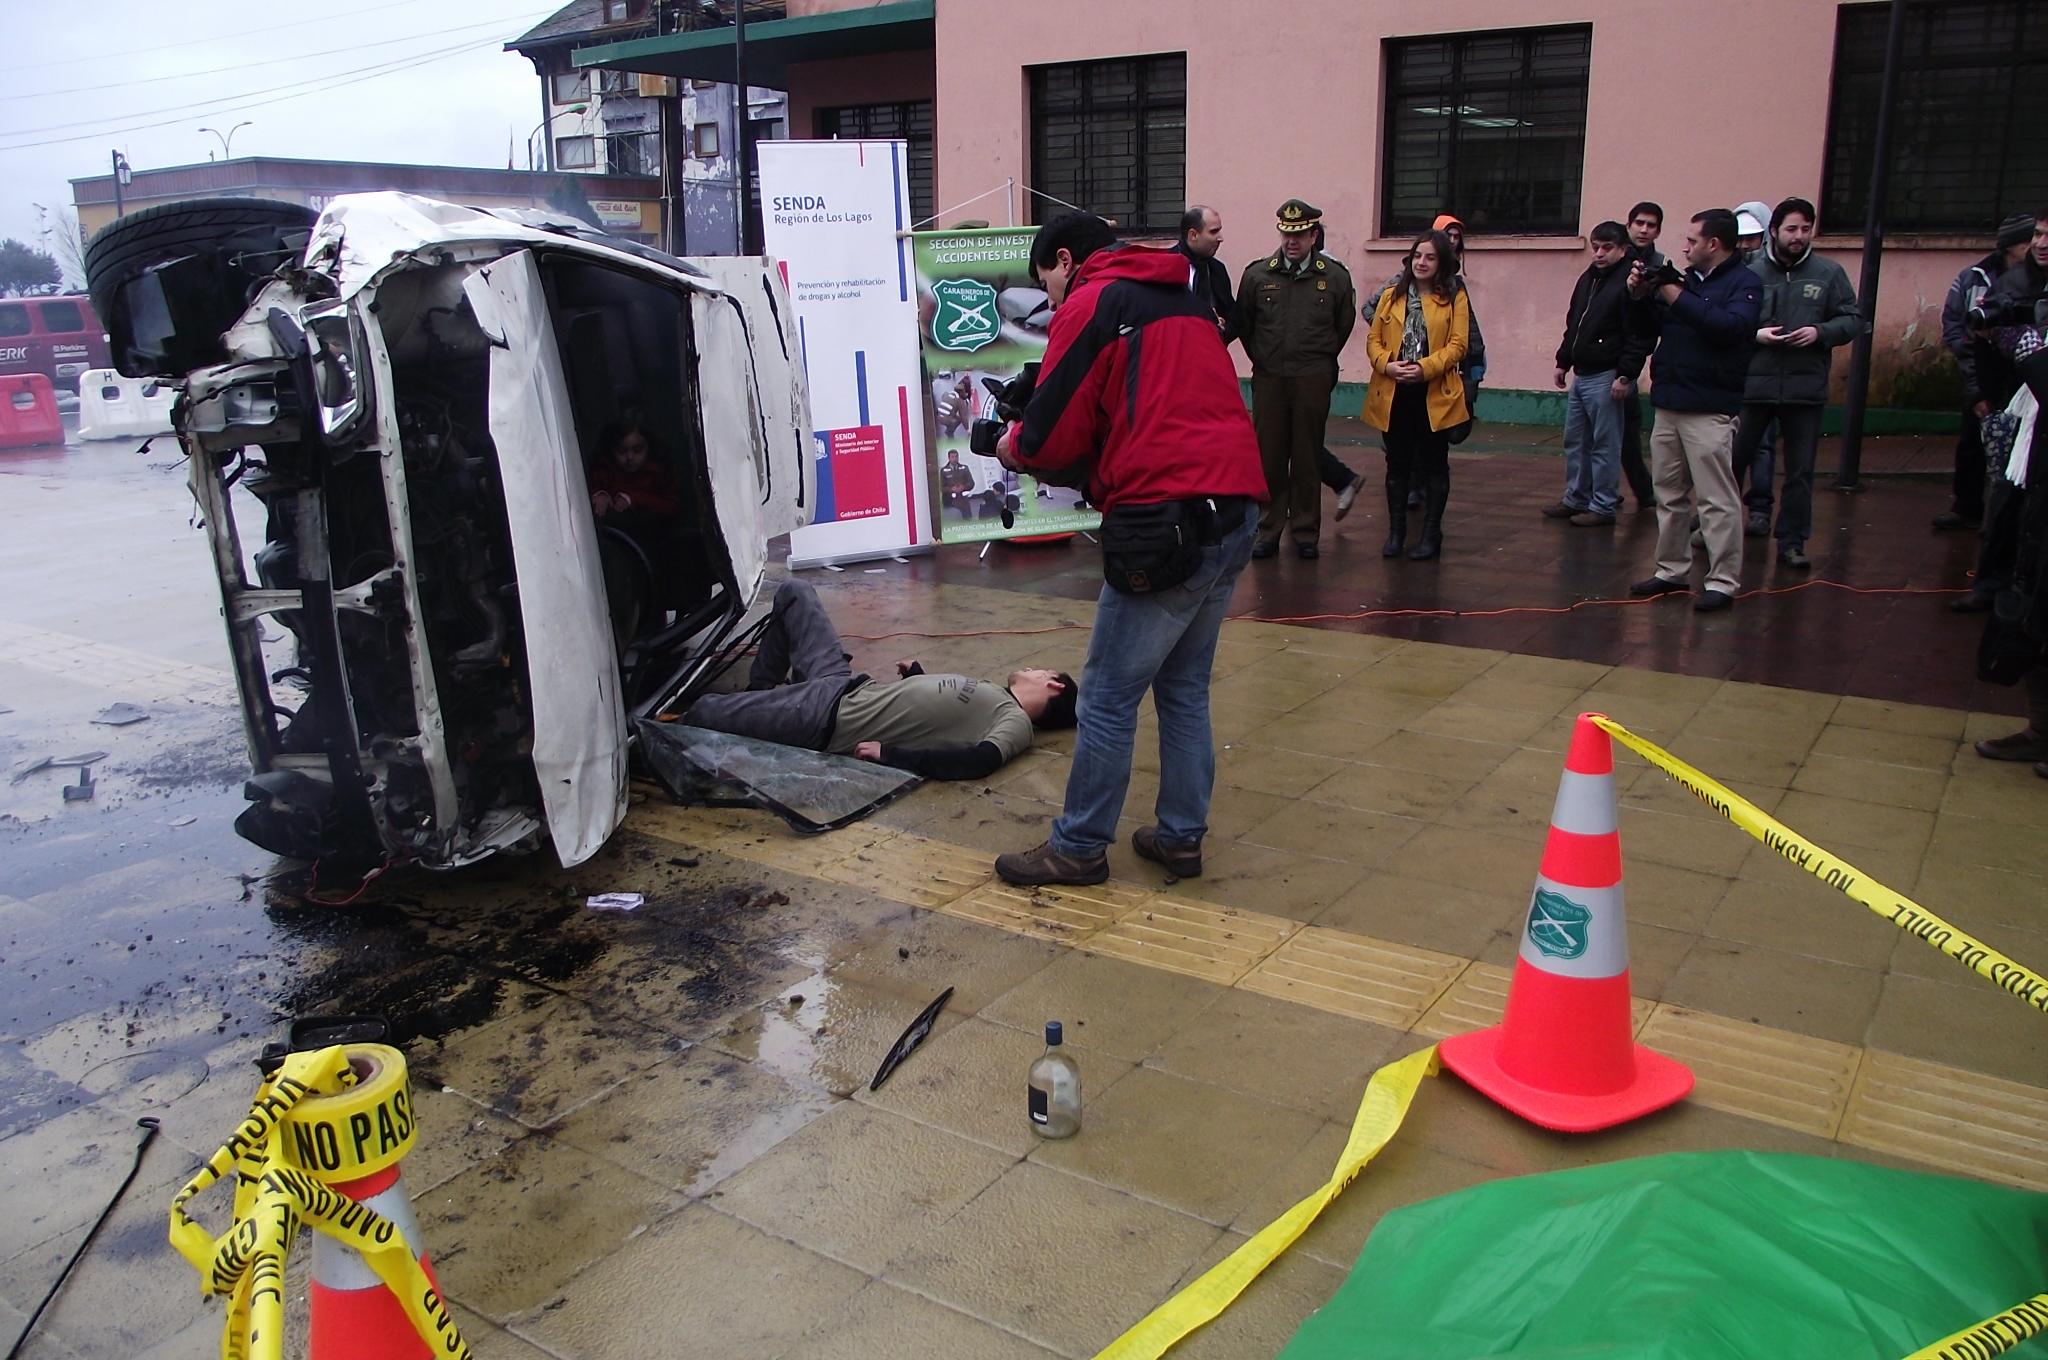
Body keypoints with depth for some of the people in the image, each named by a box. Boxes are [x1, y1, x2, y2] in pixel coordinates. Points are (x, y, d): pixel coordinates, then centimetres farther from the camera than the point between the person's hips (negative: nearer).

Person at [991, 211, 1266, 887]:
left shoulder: (1090, 304, -3)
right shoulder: (1187, 301, 22)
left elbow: (1053, 437, -7)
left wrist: (1015, 444, 14)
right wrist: (1086, 463, 22)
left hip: (1168, 521, -8)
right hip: (1237, 510, 9)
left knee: (1108, 698, 2)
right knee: (1184, 688, 17)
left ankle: (1079, 849, 11)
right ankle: (1180, 837, 24)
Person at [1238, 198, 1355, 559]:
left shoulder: (1335, 277, 1)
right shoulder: (1257, 274, 2)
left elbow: (1343, 326, 13)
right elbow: (1243, 323, 13)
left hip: (1313, 381, 0)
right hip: (1268, 380, 1)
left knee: (1307, 458, 5)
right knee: (1269, 458, 3)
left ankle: (1306, 532, 14)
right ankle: (1268, 531, 12)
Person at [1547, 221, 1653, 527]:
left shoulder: (1630, 283, -12)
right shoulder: (1587, 279, 14)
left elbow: (1639, 336, -17)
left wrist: (1626, 375, -20)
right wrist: (1563, 361, 21)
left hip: (1606, 378, -9)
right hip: (1580, 375, 9)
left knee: (1605, 445, -2)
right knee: (1575, 441, 14)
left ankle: (1603, 506, 5)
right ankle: (1576, 499, 25)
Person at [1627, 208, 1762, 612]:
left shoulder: (1744, 283, -5)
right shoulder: (1685, 278, 15)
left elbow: (1732, 325, -24)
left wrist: (1678, 299, -19)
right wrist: (1640, 293, 3)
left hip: (1710, 410, -8)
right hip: (1668, 404, 8)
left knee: (1717, 499, -6)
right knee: (1669, 495, 13)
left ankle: (1723, 582, -3)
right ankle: (1671, 570, 23)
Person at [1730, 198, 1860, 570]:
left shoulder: (1829, 273, 4)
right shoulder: (1751, 272, -2)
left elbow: (1852, 320, 5)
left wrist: (1821, 332, -12)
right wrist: (1755, 334, -16)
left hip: (1806, 387, 2)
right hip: (1753, 383, -2)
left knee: (1800, 471, 7)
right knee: (1733, 459, 6)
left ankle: (1792, 542, 17)